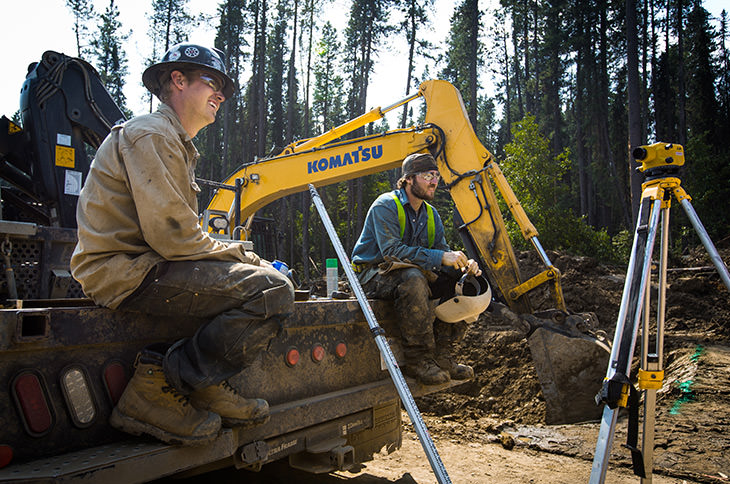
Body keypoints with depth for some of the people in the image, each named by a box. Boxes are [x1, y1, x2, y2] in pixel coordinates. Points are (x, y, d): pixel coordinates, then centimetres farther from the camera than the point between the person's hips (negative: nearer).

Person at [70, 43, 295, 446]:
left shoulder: (176, 144, 24)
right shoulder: (149, 135, -10)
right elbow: (172, 236, -21)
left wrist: (240, 257, 8)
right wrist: (241, 255, -8)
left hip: (147, 262, 11)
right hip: (124, 273, -11)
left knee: (267, 276, 16)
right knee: (272, 291, -23)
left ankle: (206, 386, 5)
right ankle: (155, 390, -15)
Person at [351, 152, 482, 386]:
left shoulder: (430, 214, 11)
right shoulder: (386, 205, -13)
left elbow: (442, 250, 8)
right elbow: (391, 250, -26)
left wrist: (464, 264, -17)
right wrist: (440, 257, -31)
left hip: (413, 274, 8)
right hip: (373, 274, -7)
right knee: (412, 278, -38)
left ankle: (442, 355, -7)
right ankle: (418, 360, -29)